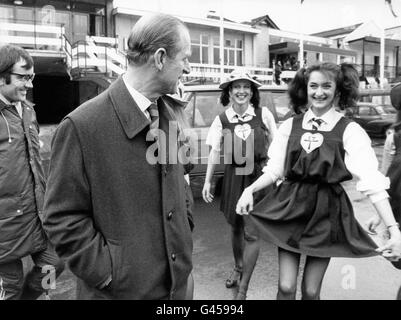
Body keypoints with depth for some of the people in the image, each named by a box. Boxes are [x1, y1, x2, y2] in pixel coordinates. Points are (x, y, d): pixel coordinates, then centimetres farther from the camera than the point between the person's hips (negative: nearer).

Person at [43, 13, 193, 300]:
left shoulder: (168, 114, 2)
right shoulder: (82, 125, -18)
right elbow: (63, 218, -14)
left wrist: (183, 240, 6)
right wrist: (109, 274, -15)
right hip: (121, 288, -5)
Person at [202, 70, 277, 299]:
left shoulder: (264, 114, -4)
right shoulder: (222, 120, 0)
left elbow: (274, 146, 5)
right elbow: (215, 152, 3)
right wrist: (208, 181, 1)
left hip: (259, 176, -2)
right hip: (234, 176, 2)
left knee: (252, 233, -3)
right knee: (236, 228, 17)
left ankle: (243, 288, 11)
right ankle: (238, 268, 42)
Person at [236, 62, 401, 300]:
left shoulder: (350, 131, -7)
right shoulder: (290, 125, 2)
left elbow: (372, 181, -14)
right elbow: (274, 169, 7)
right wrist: (250, 190, -9)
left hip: (326, 212, -1)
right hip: (289, 208, 2)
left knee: (311, 291, 10)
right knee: (286, 287, 3)